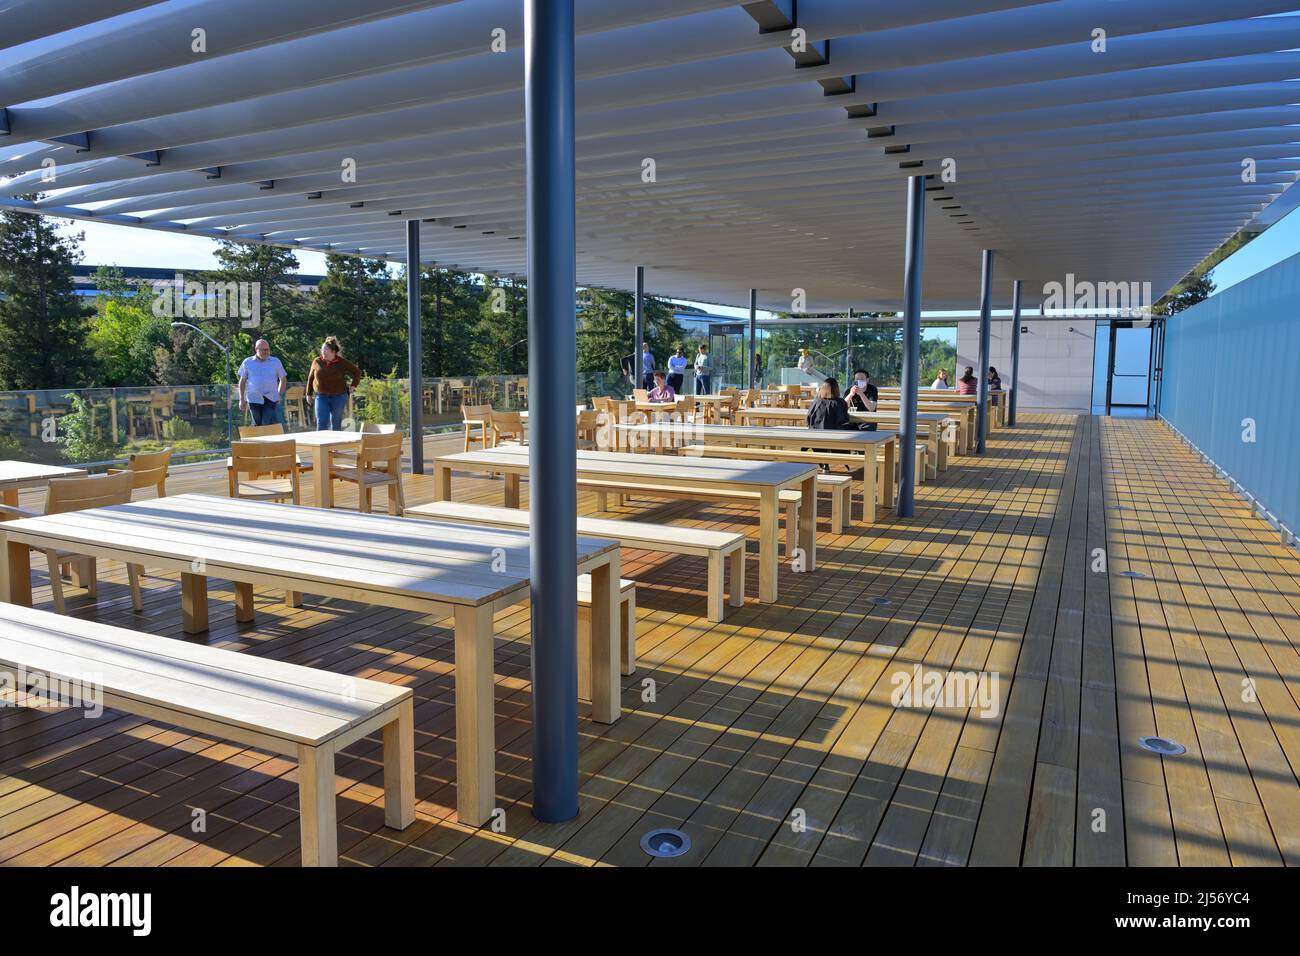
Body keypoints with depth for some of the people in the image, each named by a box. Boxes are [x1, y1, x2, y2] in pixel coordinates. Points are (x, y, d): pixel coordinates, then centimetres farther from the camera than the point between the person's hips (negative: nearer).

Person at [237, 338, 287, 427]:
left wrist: (279, 396, 8)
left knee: (268, 425, -10)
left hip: (270, 399, -1)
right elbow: (242, 381, 12)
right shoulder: (247, 362, 7)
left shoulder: (275, 362, 6)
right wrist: (242, 399, 8)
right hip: (254, 399, 1)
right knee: (257, 425, 7)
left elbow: (283, 379, 15)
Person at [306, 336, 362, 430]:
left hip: (339, 397, -1)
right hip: (321, 397, 1)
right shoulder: (317, 361, 2)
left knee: (336, 424, 5)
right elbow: (310, 377, 14)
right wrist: (309, 394, 15)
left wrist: (353, 386, 5)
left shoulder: (342, 362, -2)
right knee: (321, 424, -8)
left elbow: (357, 372, 10)